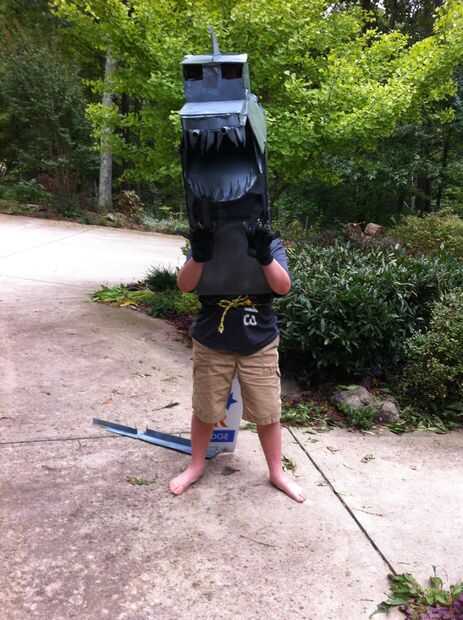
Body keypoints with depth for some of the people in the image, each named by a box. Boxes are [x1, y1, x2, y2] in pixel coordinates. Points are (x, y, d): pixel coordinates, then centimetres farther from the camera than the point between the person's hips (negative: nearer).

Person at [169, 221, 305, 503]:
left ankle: (277, 472, 30)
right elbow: (185, 285, -15)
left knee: (267, 412, 9)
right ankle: (196, 466, 36)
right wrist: (199, 255, -33)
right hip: (212, 345, 0)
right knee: (205, 411, 13)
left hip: (259, 345, 0)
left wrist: (264, 256, -34)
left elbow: (284, 287, -17)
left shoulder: (270, 243, -4)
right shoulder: (209, 241, -5)